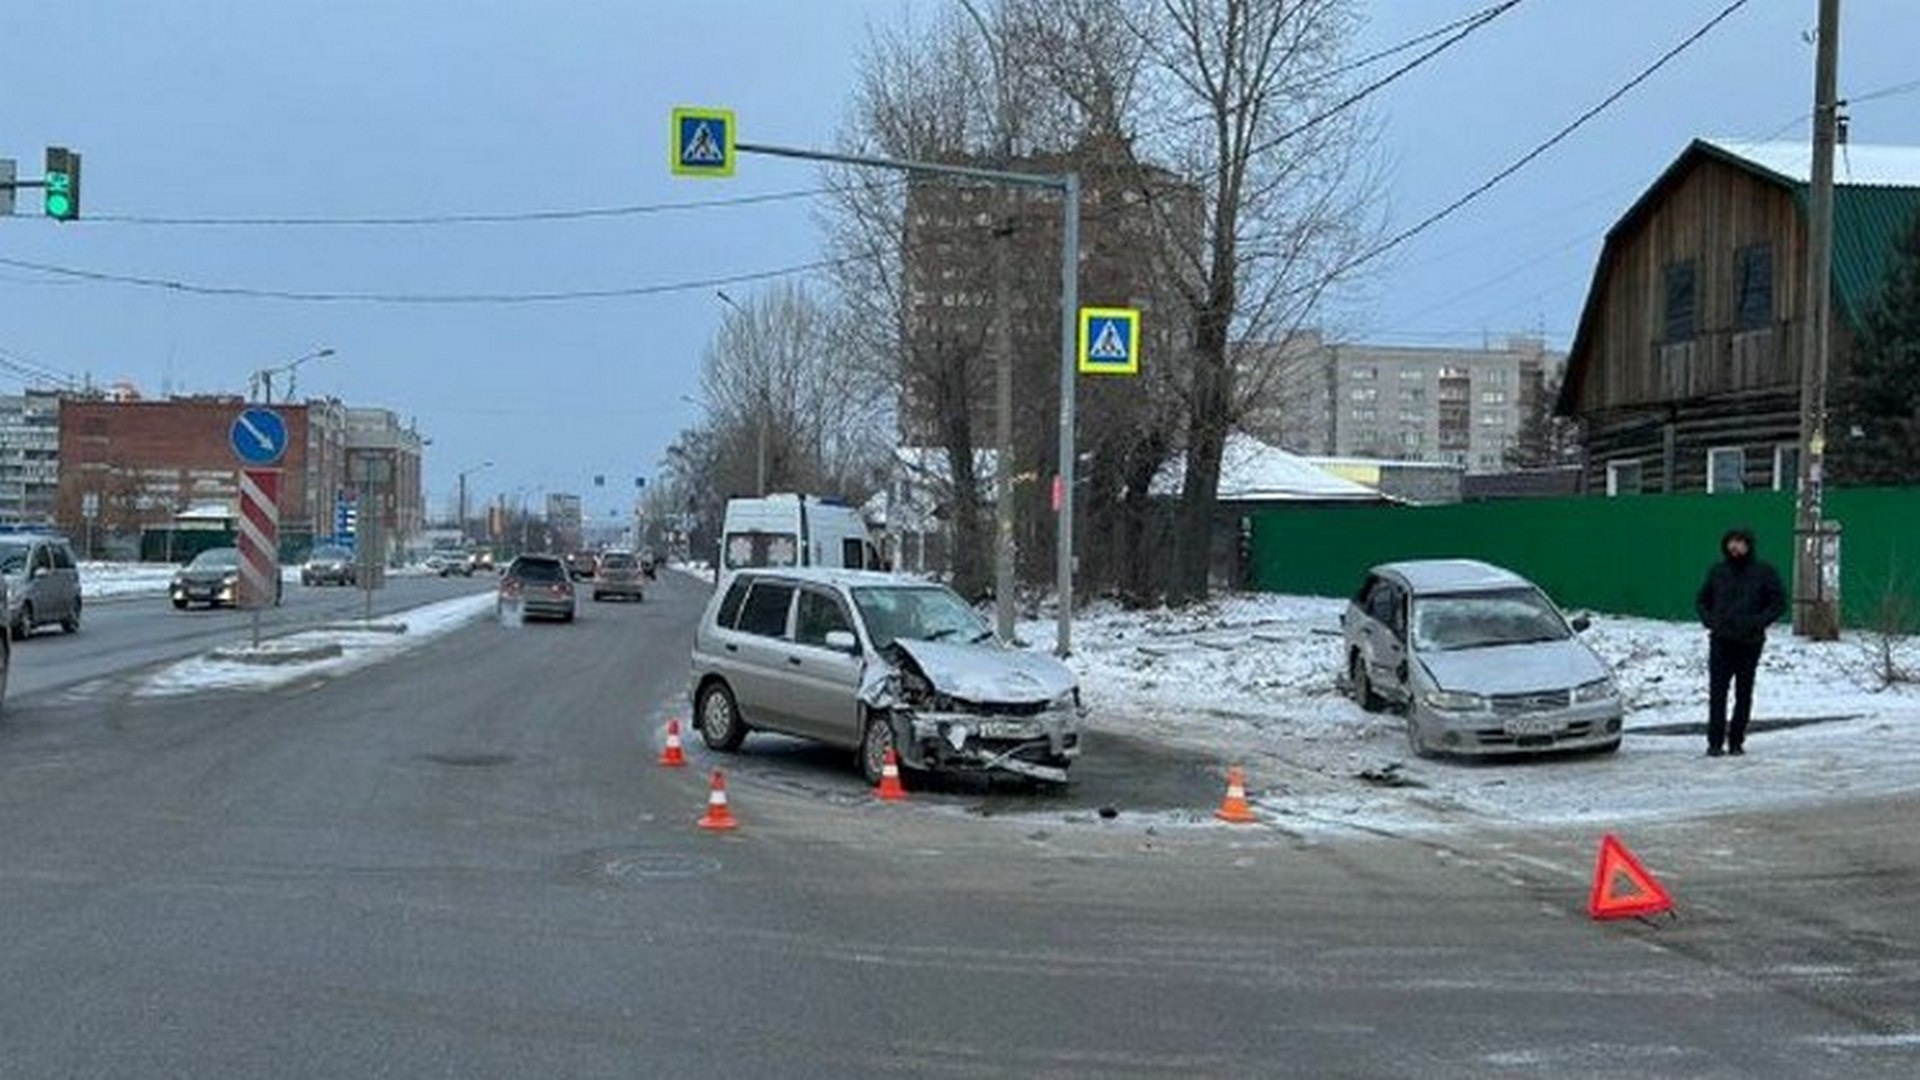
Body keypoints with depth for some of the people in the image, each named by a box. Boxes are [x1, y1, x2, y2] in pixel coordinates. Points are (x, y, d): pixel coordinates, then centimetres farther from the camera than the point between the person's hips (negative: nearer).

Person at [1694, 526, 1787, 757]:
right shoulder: (1718, 571, 8)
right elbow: (1701, 600, 19)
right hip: (1721, 641, 1)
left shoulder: (1763, 572, 1)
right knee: (1717, 693, -5)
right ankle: (1715, 742, -4)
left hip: (1750, 642, -1)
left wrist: (1758, 621, -12)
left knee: (1743, 694, 5)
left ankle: (1736, 741, 12)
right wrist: (1709, 619, 0)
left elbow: (1779, 603, 1)